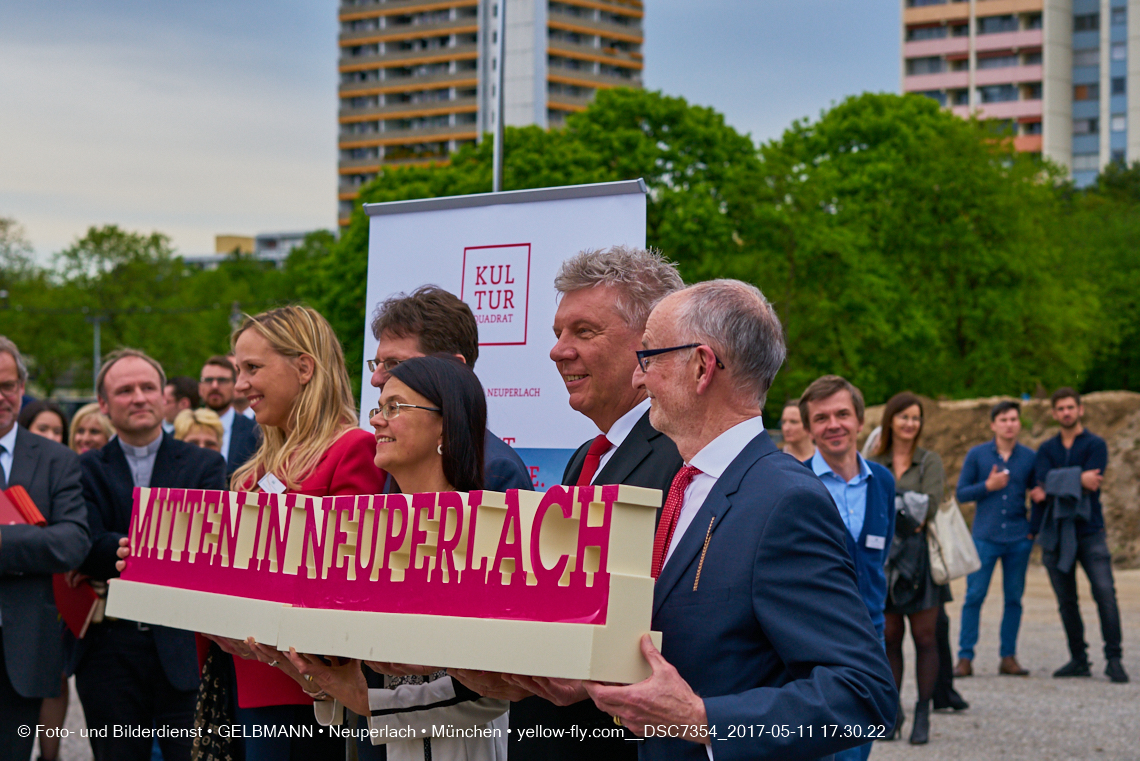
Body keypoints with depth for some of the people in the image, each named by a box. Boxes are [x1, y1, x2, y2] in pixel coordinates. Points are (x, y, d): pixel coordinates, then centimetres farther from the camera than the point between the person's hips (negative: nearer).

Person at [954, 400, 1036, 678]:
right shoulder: (977, 455, 3)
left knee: (1014, 598, 5)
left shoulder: (1029, 457, 7)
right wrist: (988, 486, -12)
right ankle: (965, 658, -2)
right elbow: (961, 493, 3)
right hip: (985, 538, -2)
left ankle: (1009, 657, 12)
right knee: (974, 596, -5)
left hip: (1019, 539, 2)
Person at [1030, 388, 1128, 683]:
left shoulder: (1095, 445, 2)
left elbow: (1090, 487, -11)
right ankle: (1078, 659, 15)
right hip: (1055, 533, 4)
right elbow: (1043, 484, -5)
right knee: (1066, 601, 6)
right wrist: (1078, 480, -16)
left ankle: (1114, 659, -9)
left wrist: (1054, 488, -10)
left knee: (1105, 592, -13)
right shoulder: (1047, 449, 13)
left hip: (1088, 529, -4)